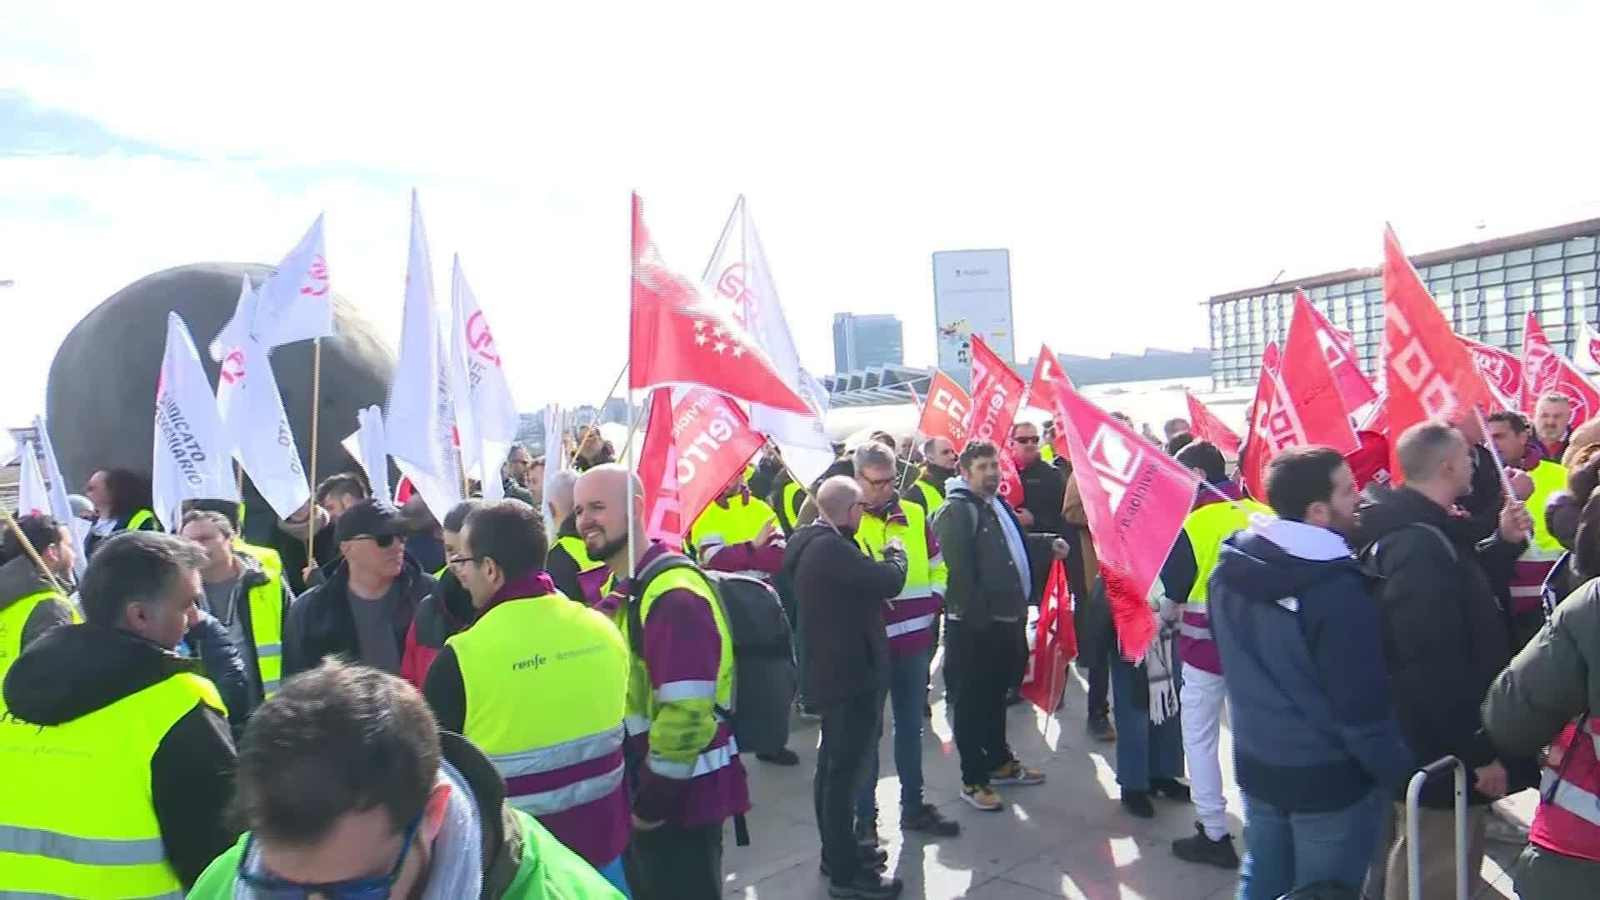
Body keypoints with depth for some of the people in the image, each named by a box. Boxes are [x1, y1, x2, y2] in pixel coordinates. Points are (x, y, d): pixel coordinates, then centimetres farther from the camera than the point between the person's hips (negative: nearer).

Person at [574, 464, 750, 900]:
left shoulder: (673, 595, -24)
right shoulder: (622, 589, 9)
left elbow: (688, 712, -29)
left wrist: (651, 800, -19)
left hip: (679, 797, -9)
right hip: (640, 790, 9)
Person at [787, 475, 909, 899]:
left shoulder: (810, 543, 7)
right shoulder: (831, 548, -25)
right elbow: (890, 580, -23)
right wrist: (896, 552, -4)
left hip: (830, 670, 11)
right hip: (851, 673, -10)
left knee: (833, 765, 20)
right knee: (845, 769, 0)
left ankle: (837, 851, 35)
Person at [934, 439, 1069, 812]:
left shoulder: (997, 504, 14)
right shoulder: (956, 512, -17)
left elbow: (1015, 543, 31)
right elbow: (959, 571, -24)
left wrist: (1048, 542, 16)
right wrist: (978, 618, -26)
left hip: (1006, 619, 9)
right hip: (975, 626, -9)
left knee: (996, 694, 22)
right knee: (973, 700, 2)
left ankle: (1000, 762, 38)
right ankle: (973, 780, 12)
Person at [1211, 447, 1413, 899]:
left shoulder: (1231, 566, -4)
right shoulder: (1338, 591, -26)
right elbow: (1364, 708, -21)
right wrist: (1401, 772, -8)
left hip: (1256, 763, 6)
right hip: (1330, 777, -6)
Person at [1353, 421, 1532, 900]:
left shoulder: (1414, 531, 7)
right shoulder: (1422, 544, -27)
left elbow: (1459, 587, 26)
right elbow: (1436, 665, -31)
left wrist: (1503, 542, 11)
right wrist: (1480, 752, -23)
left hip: (1431, 742, 10)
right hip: (1441, 752, -10)